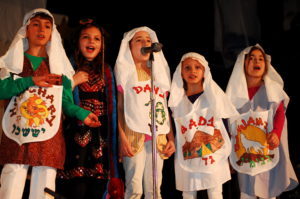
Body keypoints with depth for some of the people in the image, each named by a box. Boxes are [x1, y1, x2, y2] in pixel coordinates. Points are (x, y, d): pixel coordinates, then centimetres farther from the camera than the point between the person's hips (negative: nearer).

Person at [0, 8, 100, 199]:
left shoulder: (58, 64, 15)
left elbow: (65, 101, 8)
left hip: (49, 140, 1)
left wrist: (81, 113, -9)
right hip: (16, 139, 0)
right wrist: (30, 81, -11)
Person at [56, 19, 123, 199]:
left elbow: (112, 107, 15)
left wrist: (115, 140, 7)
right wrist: (73, 82, -14)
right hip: (77, 134, -3)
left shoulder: (106, 71, 17)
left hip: (101, 136, 4)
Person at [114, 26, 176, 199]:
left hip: (158, 138, 4)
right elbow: (119, 107, 0)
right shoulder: (125, 71, 8)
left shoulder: (160, 72, 21)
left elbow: (166, 108, 18)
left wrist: (171, 138, 9)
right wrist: (122, 138, -11)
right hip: (134, 135, -4)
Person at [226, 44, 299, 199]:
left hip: (268, 149, -1)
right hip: (245, 151, 1)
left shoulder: (273, 88, 2)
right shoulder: (235, 90, 6)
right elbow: (229, 120, 9)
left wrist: (276, 133, -23)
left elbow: (280, 112, -4)